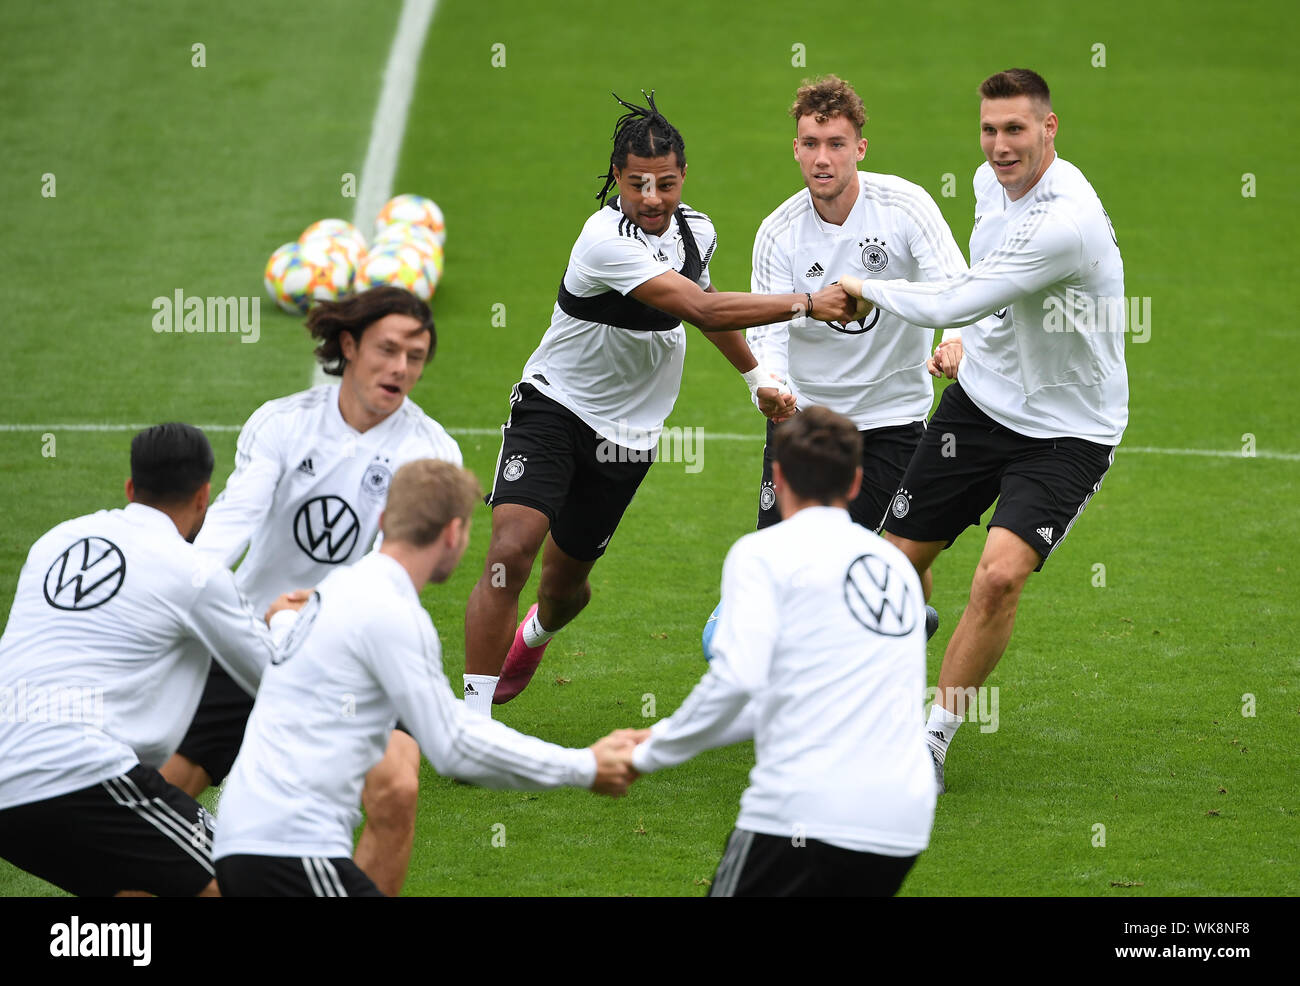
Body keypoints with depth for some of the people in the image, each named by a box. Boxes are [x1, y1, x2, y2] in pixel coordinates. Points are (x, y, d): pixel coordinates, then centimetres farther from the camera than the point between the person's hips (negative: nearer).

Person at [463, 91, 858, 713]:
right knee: (510, 554, -25)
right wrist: (807, 303, -34)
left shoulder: (695, 230, -1)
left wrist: (756, 375, 26)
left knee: (564, 580, 15)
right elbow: (701, 309, -34)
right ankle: (473, 716, -17)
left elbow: (702, 300, 23)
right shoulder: (606, 240, -28)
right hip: (553, 407, -6)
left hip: (625, 439, 6)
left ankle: (534, 636, 53)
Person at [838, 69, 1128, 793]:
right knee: (902, 557, 8)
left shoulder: (1068, 221, -30)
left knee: (1001, 575, -24)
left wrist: (867, 290, -14)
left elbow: (954, 303, -30)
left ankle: (935, 735, -7)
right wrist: (971, 341, 9)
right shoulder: (993, 183, -1)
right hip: (981, 400, 8)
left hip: (1066, 432, -8)